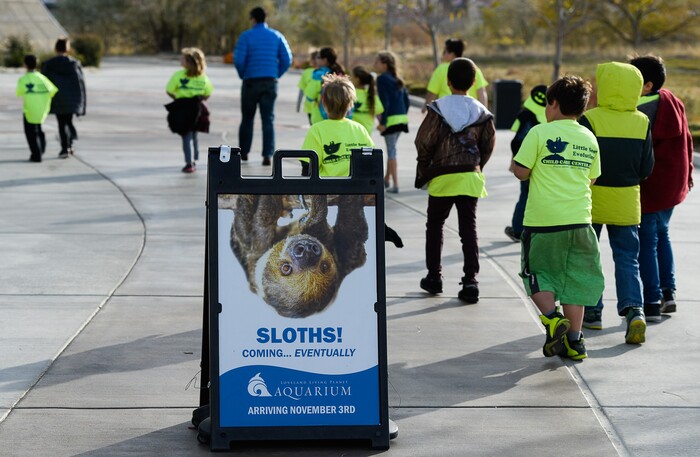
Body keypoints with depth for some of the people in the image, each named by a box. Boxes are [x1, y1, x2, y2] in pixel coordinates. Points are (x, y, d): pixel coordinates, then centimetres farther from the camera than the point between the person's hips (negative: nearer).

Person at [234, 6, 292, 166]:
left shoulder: (246, 36, -6)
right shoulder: (277, 36, 4)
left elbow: (238, 60, -13)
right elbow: (287, 59, -1)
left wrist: (243, 74, 4)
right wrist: (277, 75, 9)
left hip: (251, 81, -2)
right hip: (270, 83, 2)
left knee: (247, 118, 13)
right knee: (268, 119, 2)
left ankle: (244, 152, 19)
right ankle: (267, 155, -7)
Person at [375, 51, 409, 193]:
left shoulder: (382, 78, -9)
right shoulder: (397, 79, 15)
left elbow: (384, 101, -15)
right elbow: (406, 98, 16)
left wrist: (383, 122, -14)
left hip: (391, 118, -8)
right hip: (402, 118, 8)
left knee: (391, 150, -3)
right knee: (391, 148, 20)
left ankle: (395, 185, -5)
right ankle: (387, 179, 31)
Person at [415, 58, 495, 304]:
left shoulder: (438, 108, -8)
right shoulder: (481, 112, 0)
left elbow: (424, 143, -7)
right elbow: (488, 145, 6)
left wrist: (423, 170, 7)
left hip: (442, 176, -2)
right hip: (470, 177, 2)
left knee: (434, 226, 15)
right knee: (469, 229, 4)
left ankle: (434, 276, 18)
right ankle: (470, 281, -3)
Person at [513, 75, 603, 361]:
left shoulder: (540, 133, -8)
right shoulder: (589, 139, 7)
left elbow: (521, 172, -9)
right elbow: (592, 179, 14)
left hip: (543, 221, -4)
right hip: (579, 219, 4)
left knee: (538, 274, 11)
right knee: (574, 279, 10)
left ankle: (552, 317, -12)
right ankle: (573, 340, 10)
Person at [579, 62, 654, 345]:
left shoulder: (589, 120, -14)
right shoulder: (641, 123, -2)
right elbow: (647, 168, 2)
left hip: (591, 200, -3)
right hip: (626, 203, 3)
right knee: (627, 258, 6)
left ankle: (591, 313, 18)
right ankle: (633, 309, -13)